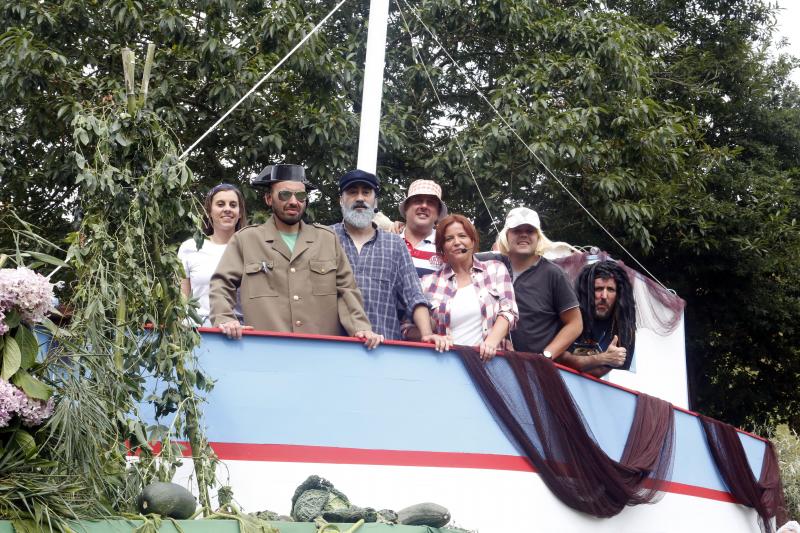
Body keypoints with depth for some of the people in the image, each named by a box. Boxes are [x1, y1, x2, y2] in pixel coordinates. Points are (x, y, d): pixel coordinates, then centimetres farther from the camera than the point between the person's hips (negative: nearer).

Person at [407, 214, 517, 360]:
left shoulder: (496, 270, 14)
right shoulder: (429, 283, 11)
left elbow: (508, 311, 5)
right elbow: (410, 328, 12)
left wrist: (491, 342, -13)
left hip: (487, 358, 0)